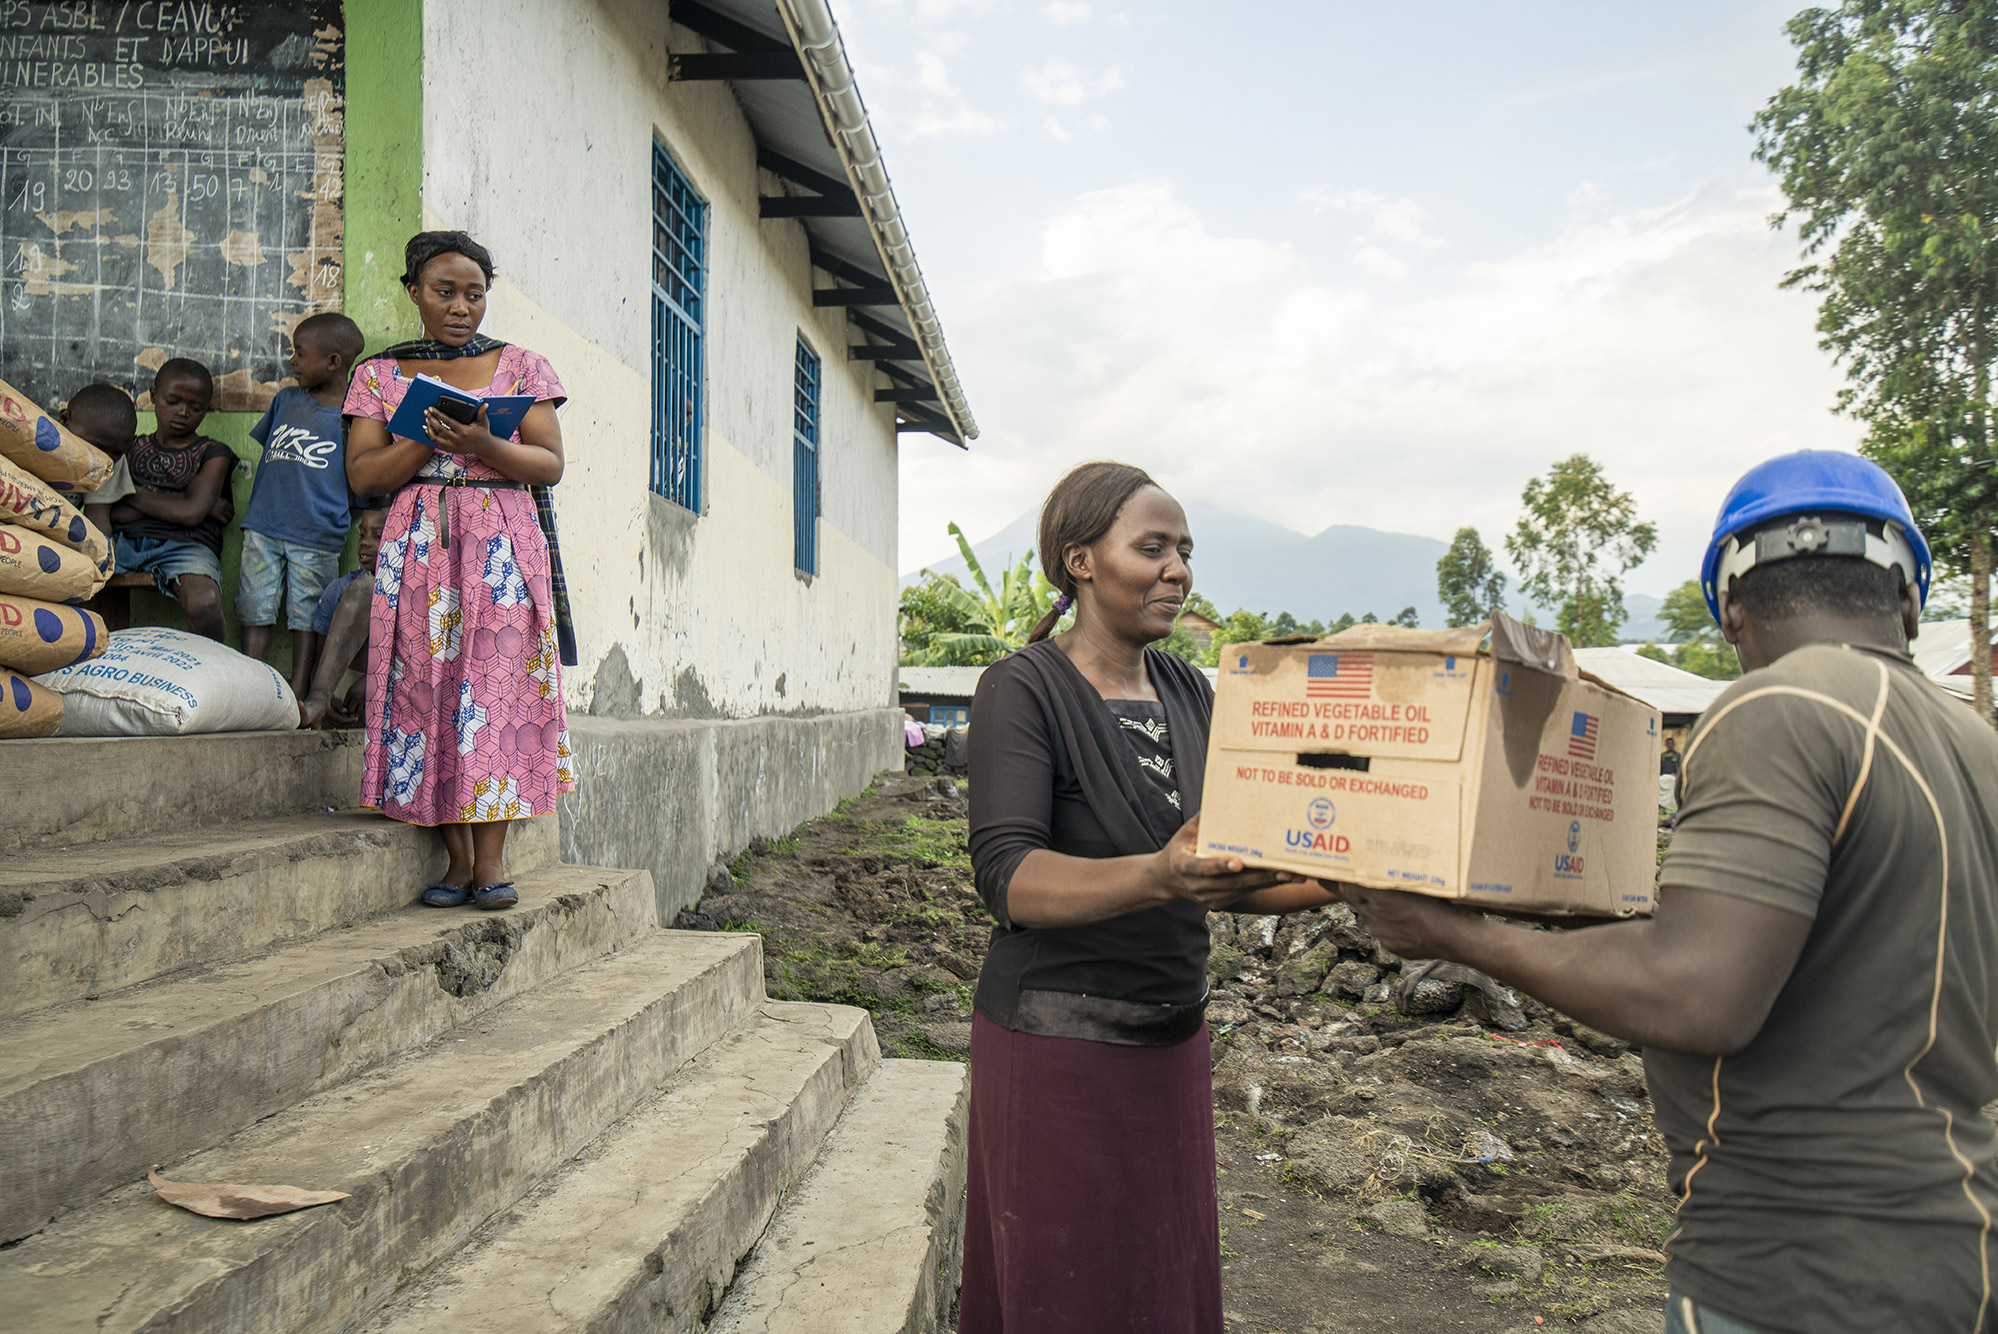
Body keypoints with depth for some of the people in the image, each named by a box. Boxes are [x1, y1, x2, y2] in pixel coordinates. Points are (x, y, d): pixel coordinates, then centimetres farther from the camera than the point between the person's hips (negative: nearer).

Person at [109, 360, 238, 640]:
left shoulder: (213, 454, 12)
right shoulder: (135, 448, 23)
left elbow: (191, 512, -4)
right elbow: (113, 513, 10)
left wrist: (133, 493, 7)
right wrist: (170, 502, 0)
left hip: (185, 544, -3)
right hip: (124, 539, 4)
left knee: (204, 602, -37)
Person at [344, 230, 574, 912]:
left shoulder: (521, 366, 11)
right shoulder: (380, 375, 13)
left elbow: (551, 465, 2)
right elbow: (362, 474, 4)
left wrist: (485, 445, -16)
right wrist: (431, 437, -11)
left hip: (502, 546, -1)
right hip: (418, 546, 1)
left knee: (497, 682, -9)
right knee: (426, 684, -5)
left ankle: (491, 857, -5)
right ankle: (457, 856, 1)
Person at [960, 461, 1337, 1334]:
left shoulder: (1189, 694, 7)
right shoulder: (1023, 690, -13)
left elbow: (1226, 874, 8)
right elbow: (1009, 879, -25)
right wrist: (1158, 876, -40)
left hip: (1172, 1036, 7)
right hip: (1058, 1042, -6)